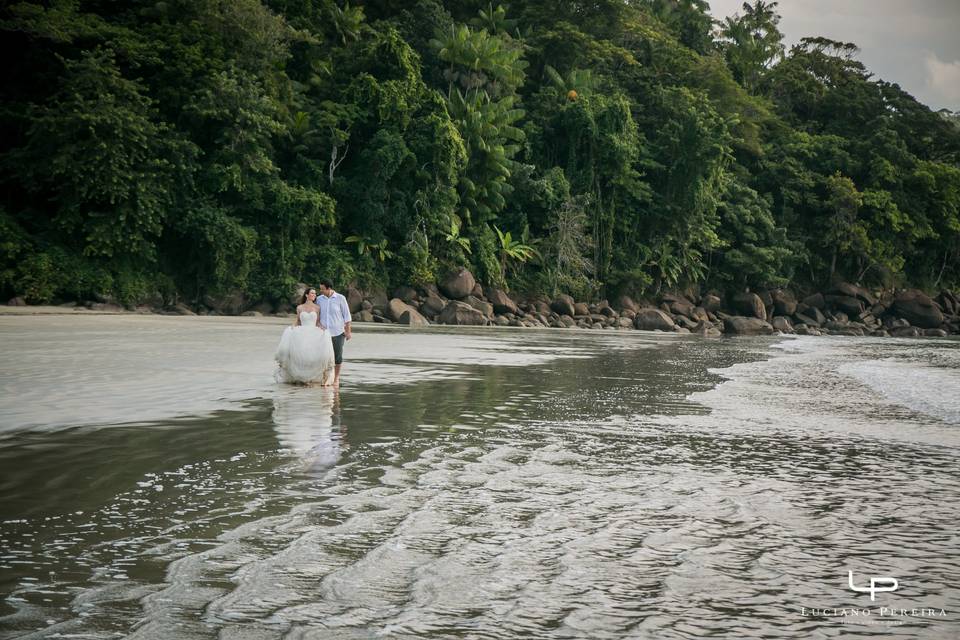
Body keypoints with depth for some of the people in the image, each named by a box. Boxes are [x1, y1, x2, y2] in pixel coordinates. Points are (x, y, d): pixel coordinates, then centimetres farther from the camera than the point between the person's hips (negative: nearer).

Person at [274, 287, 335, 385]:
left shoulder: (317, 308, 9)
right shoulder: (300, 307, 10)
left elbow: (318, 322, 9)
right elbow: (297, 320, 17)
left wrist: (322, 327, -11)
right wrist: (293, 326, -3)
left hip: (314, 334, 0)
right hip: (302, 334, 0)